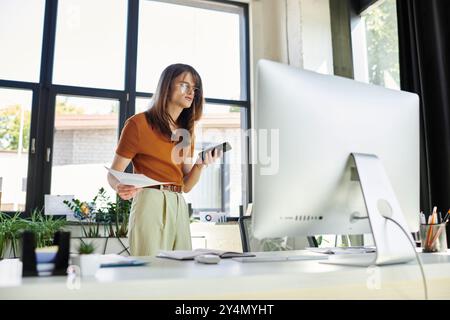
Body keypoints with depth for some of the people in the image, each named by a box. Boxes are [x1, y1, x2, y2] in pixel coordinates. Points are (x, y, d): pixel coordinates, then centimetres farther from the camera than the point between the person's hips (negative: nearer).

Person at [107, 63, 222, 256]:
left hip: (179, 208, 6)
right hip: (150, 204, -6)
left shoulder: (187, 132, 15)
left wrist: (201, 164, -5)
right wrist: (120, 188, -25)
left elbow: (186, 186, 13)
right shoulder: (139, 123, -2)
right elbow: (113, 174, -3)